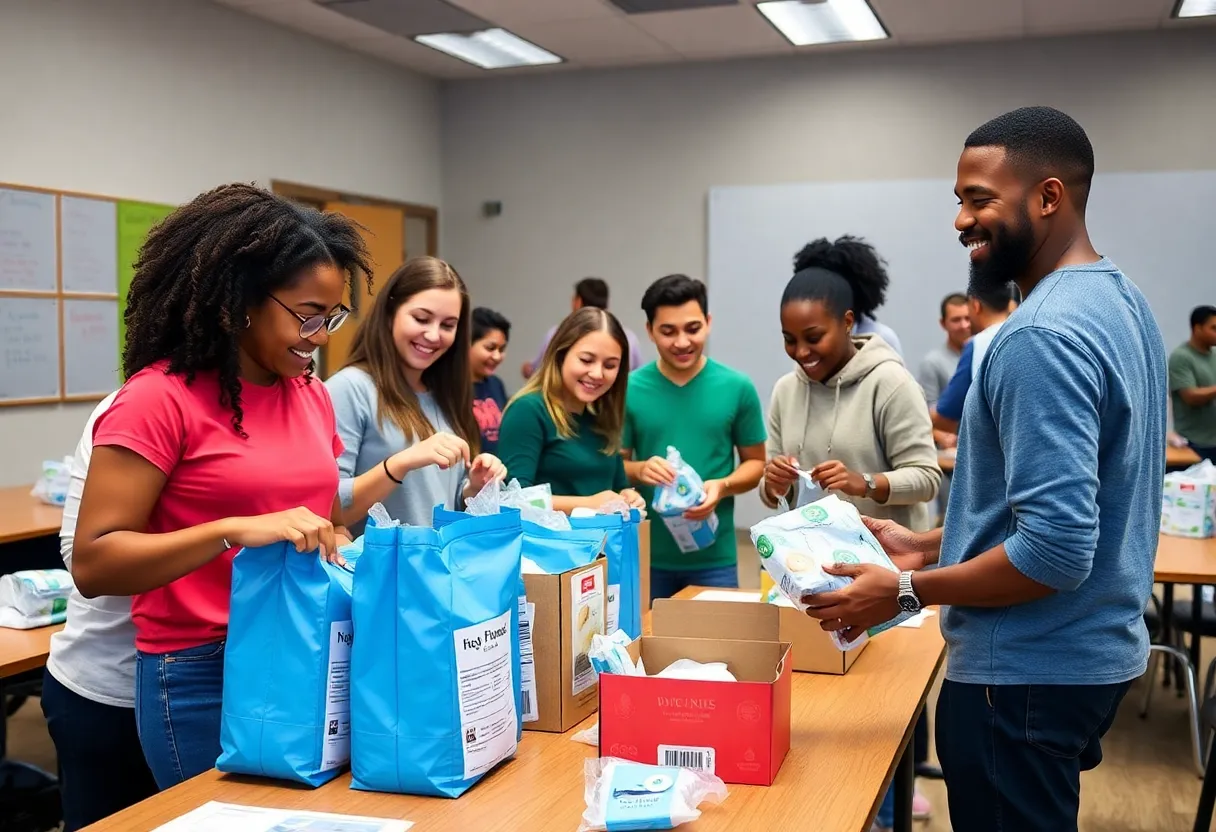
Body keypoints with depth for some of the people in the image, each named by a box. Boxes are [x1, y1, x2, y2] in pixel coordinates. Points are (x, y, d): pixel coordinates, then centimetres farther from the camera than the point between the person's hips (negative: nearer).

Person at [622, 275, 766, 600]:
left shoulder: (737, 388, -3)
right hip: (647, 555, 0)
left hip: (714, 557, 0)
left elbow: (756, 463, 6)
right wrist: (640, 470, -18)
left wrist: (723, 486, -14)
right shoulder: (630, 389, -3)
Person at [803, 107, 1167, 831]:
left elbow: (1055, 554, -28)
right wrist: (927, 544, 11)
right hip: (1096, 648, 10)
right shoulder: (1117, 298, 8)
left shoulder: (1043, 334, -24)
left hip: (1030, 670, -10)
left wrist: (906, 591, -16)